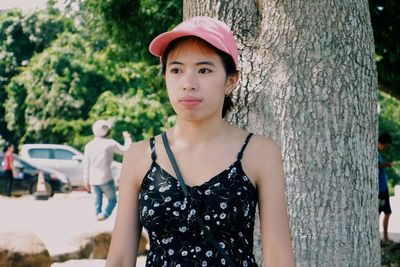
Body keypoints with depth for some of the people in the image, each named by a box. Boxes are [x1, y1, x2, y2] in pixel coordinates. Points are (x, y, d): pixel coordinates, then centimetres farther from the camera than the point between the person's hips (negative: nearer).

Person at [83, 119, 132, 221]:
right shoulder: (110, 143, -9)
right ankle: (103, 215, -16)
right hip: (106, 178, -5)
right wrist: (127, 138, 14)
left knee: (97, 201, 15)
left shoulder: (88, 146, 5)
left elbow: (86, 165, 8)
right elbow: (125, 150, -3)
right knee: (112, 200, 6)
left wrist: (86, 181, 15)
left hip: (93, 179, 5)